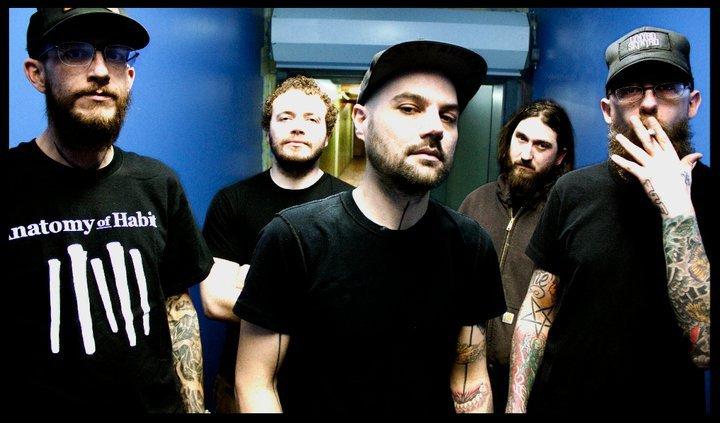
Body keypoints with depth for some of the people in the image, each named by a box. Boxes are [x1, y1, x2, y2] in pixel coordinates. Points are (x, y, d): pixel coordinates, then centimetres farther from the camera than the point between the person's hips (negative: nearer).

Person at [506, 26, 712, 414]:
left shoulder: (704, 196, -12)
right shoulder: (574, 191, -6)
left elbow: (705, 349, -22)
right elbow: (538, 310, 0)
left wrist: (677, 208, -25)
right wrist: (516, 406, -6)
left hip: (667, 402, -1)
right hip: (555, 401, 2)